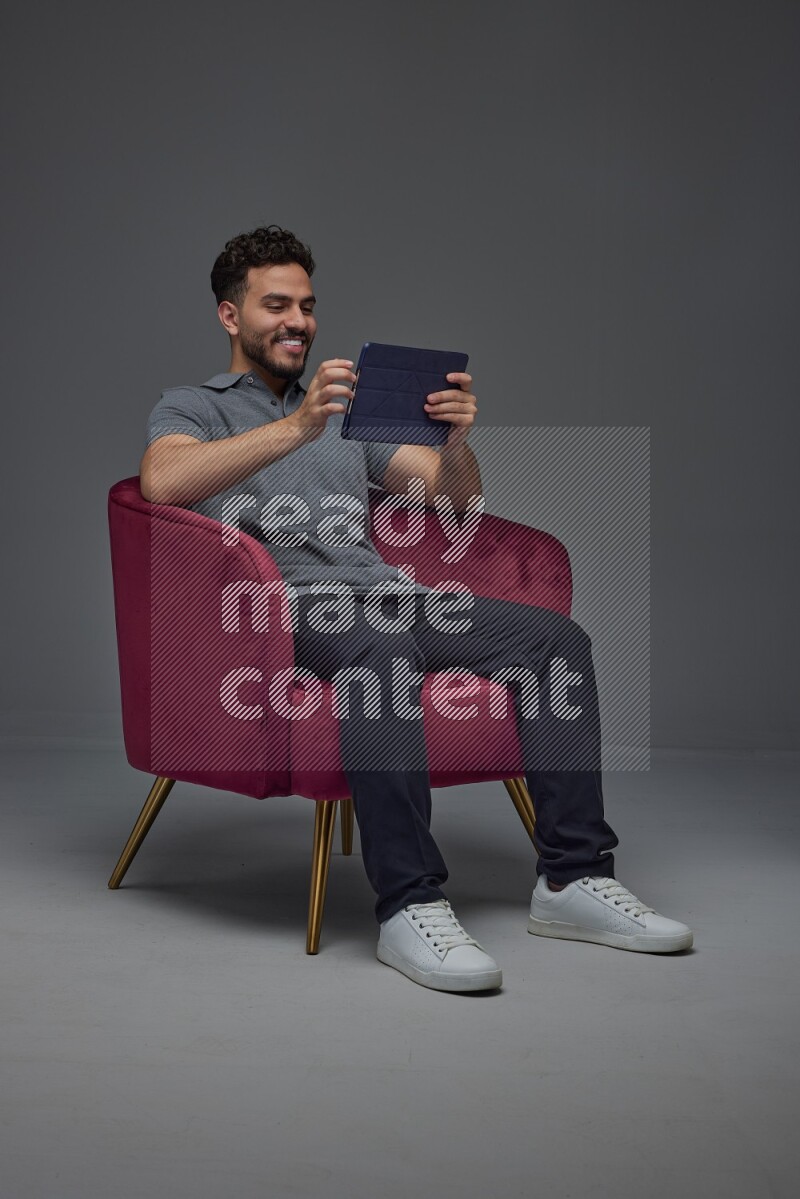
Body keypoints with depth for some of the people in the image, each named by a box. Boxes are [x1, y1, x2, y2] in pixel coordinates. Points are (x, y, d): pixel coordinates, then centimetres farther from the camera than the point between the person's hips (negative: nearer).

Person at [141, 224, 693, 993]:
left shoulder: (348, 413, 30)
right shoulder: (191, 408, 14)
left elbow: (456, 497, 21)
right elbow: (162, 481, -12)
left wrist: (457, 440, -3)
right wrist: (296, 428, -23)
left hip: (387, 592, 6)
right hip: (288, 605, -5)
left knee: (554, 636, -18)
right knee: (383, 646, -40)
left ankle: (573, 878, -18)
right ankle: (410, 906, -40)